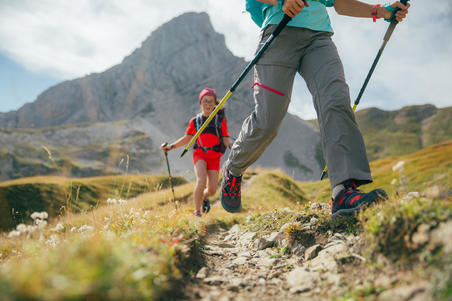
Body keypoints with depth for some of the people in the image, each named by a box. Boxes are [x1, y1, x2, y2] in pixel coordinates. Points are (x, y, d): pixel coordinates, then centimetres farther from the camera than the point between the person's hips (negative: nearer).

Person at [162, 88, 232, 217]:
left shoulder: (221, 120, 5)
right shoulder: (195, 121, 7)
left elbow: (226, 140, 3)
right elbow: (186, 139, 14)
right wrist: (171, 146, 3)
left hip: (214, 157, 1)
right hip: (200, 154, -1)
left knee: (212, 190, -4)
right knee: (201, 181, -26)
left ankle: (205, 197, 34)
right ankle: (196, 212, -10)